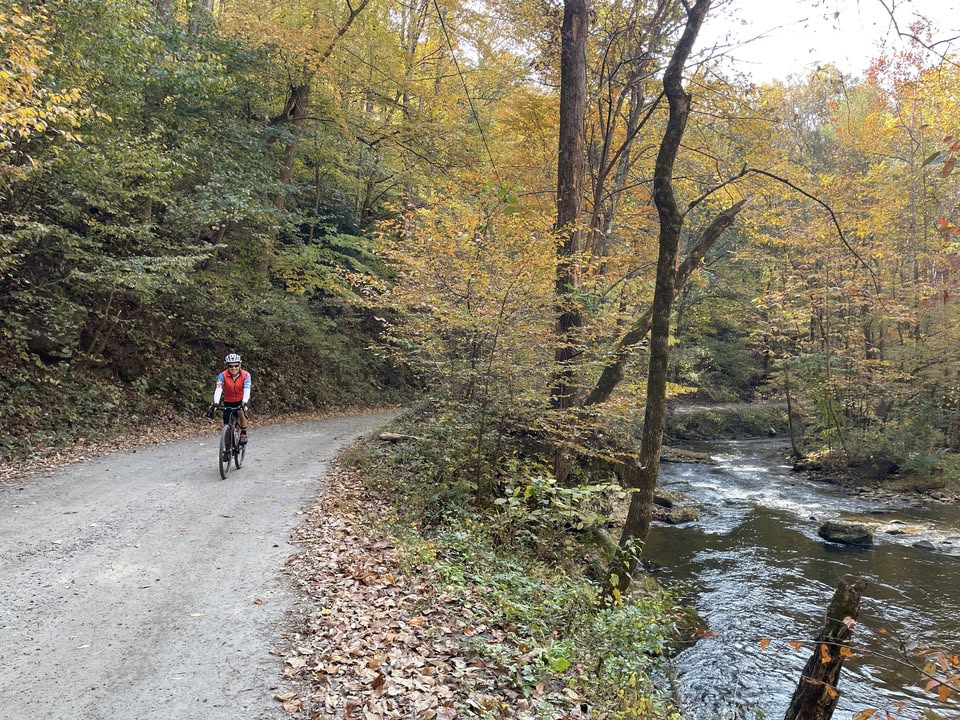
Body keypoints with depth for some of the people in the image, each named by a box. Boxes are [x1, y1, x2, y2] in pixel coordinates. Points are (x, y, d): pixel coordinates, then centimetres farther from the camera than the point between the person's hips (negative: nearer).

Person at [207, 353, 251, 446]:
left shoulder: (245, 375, -21)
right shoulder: (222, 376, -19)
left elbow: (247, 390, -31)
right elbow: (218, 390, -32)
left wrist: (244, 403, -48)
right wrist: (215, 404, -47)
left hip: (241, 401, -1)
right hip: (228, 402, 1)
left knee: (241, 412, -33)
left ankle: (243, 434, -11)